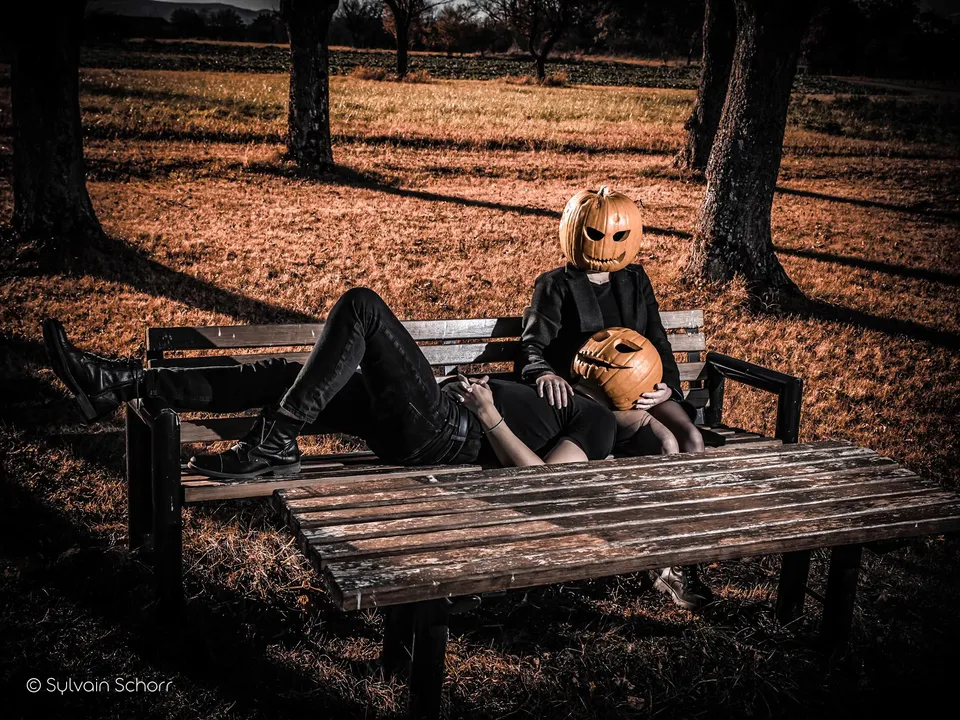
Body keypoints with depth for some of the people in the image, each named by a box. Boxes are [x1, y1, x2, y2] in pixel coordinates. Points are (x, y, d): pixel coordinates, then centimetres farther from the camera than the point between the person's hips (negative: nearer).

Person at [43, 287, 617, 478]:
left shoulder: (599, 419, 1)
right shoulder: (569, 395, 28)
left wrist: (490, 418, -13)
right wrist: (467, 389, 21)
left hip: (439, 434, -9)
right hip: (435, 415, 9)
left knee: (362, 306, -21)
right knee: (280, 375, 1)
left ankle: (275, 447, -22)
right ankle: (121, 384, 1)